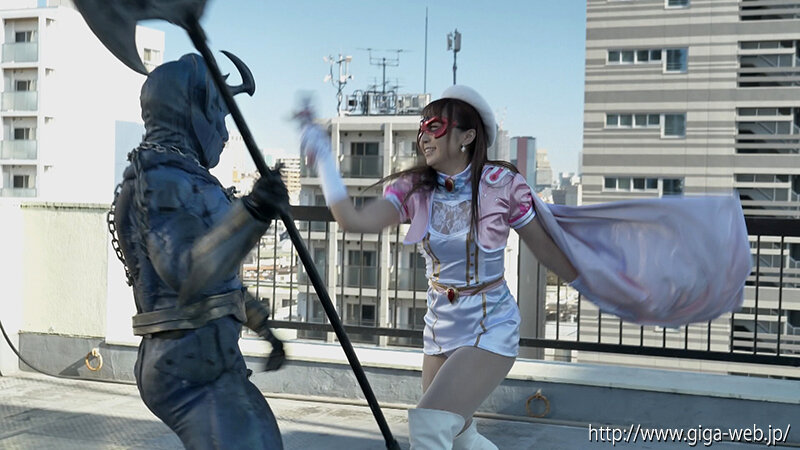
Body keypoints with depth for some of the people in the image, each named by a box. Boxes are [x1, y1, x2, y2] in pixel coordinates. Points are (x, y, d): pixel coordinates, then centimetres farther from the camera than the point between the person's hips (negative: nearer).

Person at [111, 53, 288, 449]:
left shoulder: (181, 175, 18)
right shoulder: (161, 176, -14)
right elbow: (185, 273, -29)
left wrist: (260, 323, 29)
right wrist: (249, 214, -39)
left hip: (203, 357, 10)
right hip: (190, 363, -10)